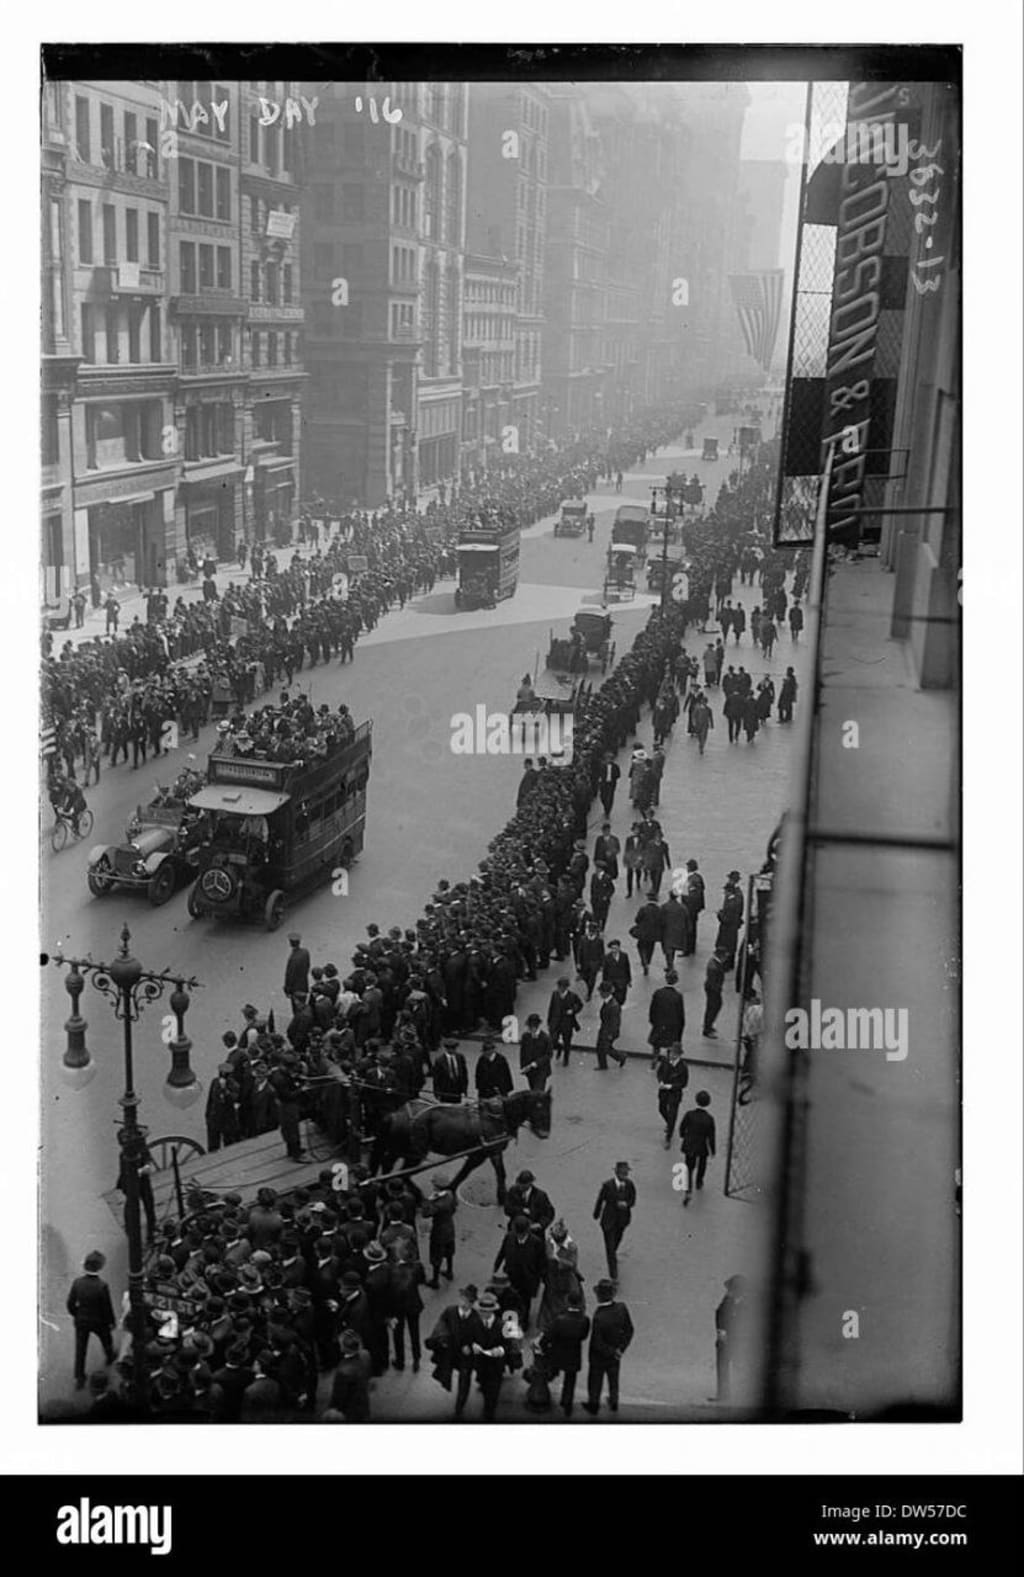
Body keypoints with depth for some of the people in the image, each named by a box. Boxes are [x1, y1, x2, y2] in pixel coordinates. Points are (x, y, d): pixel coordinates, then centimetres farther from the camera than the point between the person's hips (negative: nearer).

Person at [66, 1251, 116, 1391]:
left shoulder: (77, 1282, -20)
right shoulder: (102, 1286, -30)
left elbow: (70, 1303, -8)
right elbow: (107, 1307, -20)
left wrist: (76, 1315, 12)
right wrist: (112, 1321, -1)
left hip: (81, 1321, 2)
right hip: (99, 1321, -2)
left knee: (80, 1350, 15)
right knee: (106, 1340, 29)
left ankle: (79, 1379, 21)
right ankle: (110, 1356, 55)